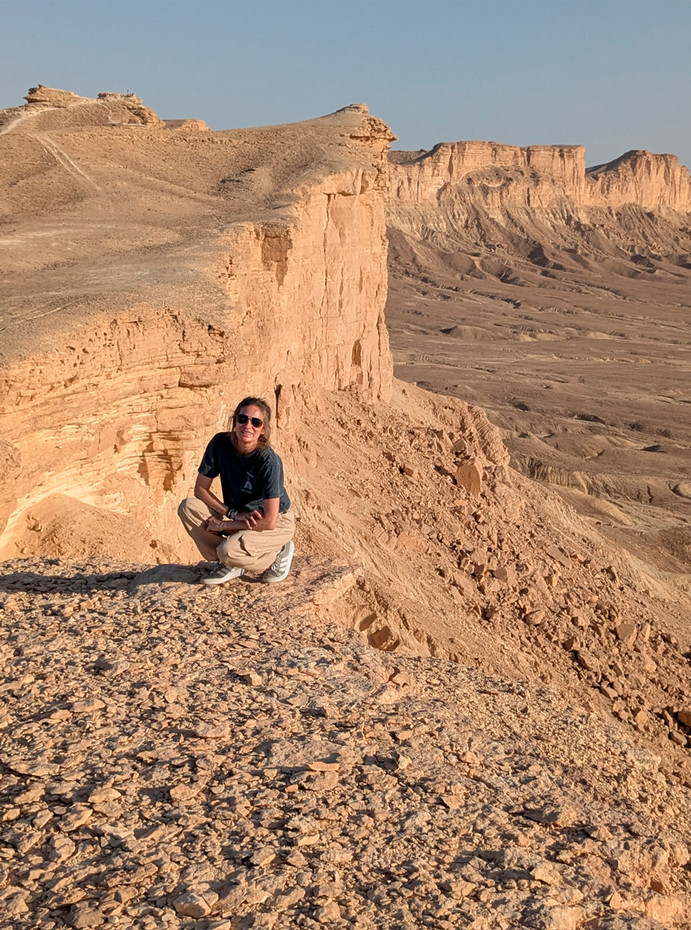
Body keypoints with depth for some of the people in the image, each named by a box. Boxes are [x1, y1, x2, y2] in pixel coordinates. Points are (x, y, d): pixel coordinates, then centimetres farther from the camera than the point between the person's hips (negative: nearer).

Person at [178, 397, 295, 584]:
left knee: (229, 550, -33)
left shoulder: (269, 461, -28)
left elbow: (269, 521, -28)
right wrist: (234, 514, -18)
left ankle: (279, 553, -2)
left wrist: (223, 525, -20)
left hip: (278, 523, -6)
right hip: (239, 516, 6)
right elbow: (200, 489, -6)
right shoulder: (220, 443, -14)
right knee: (188, 507, -17)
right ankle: (231, 565, -1)